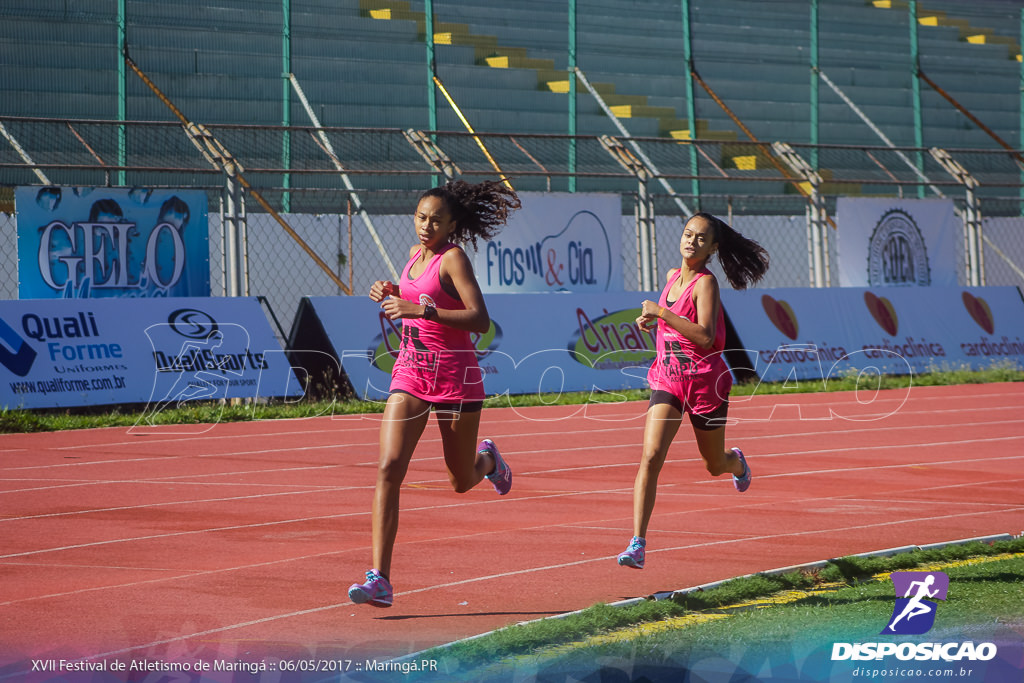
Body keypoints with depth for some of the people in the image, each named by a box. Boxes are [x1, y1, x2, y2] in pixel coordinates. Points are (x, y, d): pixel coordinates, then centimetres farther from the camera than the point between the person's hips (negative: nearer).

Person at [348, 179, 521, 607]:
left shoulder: (453, 258, -12)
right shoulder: (415, 254, 9)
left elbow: (480, 319, -23)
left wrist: (422, 309, -30)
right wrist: (392, 296, 7)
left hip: (455, 376, -5)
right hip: (410, 374, 5)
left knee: (461, 482, 11)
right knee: (389, 468, -13)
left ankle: (487, 459, 50)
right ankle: (380, 581, -17)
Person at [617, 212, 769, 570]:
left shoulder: (706, 282, -14)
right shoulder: (672, 276, 7)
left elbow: (705, 336, -26)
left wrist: (661, 312, -26)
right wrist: (652, 320, 9)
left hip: (705, 381, -4)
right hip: (667, 380, 4)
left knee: (714, 465, 15)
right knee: (651, 456, -15)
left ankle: (736, 461, 55)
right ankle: (637, 544, -20)